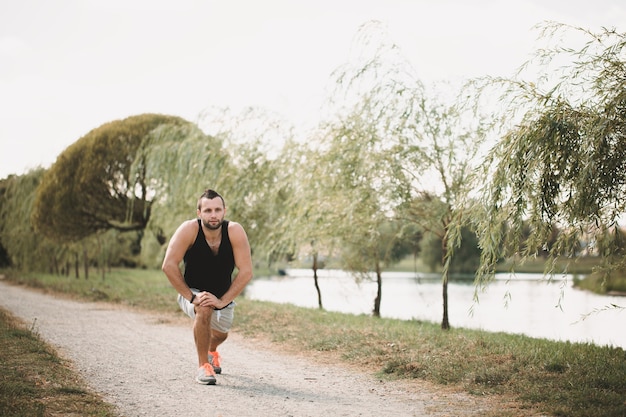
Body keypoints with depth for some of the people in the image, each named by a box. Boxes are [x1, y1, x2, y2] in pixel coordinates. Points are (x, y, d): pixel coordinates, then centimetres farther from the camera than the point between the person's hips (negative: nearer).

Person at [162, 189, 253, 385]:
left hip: (224, 297, 3)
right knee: (204, 310, -34)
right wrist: (191, 297, -31)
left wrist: (222, 301, -30)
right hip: (193, 293, -3)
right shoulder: (189, 229, -28)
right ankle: (203, 366, -17)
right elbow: (168, 265, -30)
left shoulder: (235, 231, -25)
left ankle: (211, 352, 60)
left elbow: (246, 271, -26)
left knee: (221, 334, 21)